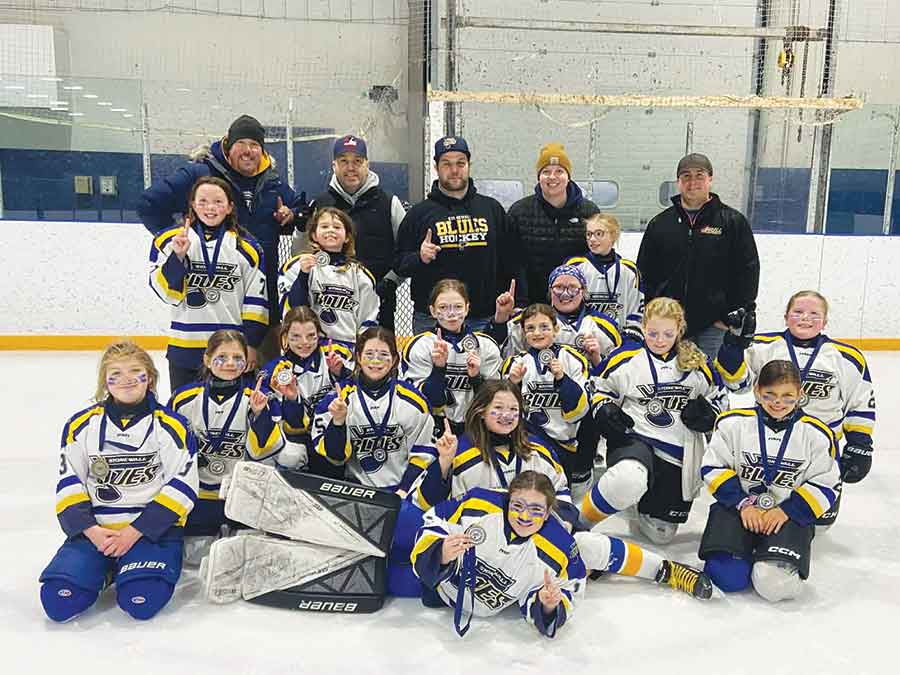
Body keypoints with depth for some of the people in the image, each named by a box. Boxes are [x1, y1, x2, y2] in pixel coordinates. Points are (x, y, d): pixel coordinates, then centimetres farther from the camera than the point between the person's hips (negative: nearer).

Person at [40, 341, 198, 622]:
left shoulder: (172, 426, -4)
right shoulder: (81, 425, 5)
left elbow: (182, 486, -7)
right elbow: (68, 484, 6)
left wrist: (135, 531, -13)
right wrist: (90, 530, -9)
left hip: (153, 528, -2)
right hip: (94, 529, 3)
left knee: (142, 601, -24)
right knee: (58, 600, -18)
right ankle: (105, 569, 13)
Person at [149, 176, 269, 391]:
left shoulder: (246, 246, 3)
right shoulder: (169, 239, 1)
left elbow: (256, 299, 3)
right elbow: (166, 291, -3)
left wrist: (252, 344, -1)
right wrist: (178, 256, -17)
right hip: (184, 347, 1)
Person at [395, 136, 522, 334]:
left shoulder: (493, 209, 12)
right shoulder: (419, 213, 6)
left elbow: (511, 264, 12)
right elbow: (399, 264, 5)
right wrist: (420, 258, -16)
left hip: (484, 320, 2)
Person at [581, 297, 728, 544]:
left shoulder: (697, 364, 7)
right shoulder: (625, 358, 1)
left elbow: (719, 399, 17)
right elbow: (601, 390, 12)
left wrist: (707, 414, -5)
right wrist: (604, 411, -9)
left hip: (677, 453, 4)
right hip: (633, 438, -3)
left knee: (661, 532, 8)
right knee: (628, 480, -40)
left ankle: (645, 505, 42)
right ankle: (582, 521, -14)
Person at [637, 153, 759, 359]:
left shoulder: (733, 221, 3)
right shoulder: (659, 224, 9)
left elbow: (748, 271, 1)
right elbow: (645, 274, 12)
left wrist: (734, 317, -5)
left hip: (713, 327, -2)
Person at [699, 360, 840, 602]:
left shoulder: (816, 434, -1)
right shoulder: (733, 423, -4)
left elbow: (826, 485, 2)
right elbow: (713, 468, -1)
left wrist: (788, 511, -10)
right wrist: (742, 504, -11)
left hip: (789, 515, 0)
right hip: (738, 507, 0)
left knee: (777, 583, -23)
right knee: (730, 576, -20)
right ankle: (744, 548, 12)